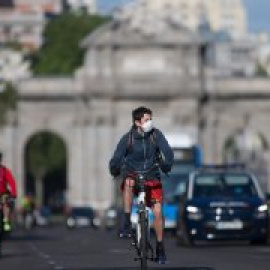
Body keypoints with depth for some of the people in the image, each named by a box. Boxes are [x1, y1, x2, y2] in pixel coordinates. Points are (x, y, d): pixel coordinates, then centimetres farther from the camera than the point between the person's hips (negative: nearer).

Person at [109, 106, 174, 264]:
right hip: (133, 175, -1)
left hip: (152, 178, 1)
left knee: (158, 211, -11)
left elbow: (167, 152, -18)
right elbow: (117, 158, -14)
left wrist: (166, 165, -32)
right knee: (129, 182, -37)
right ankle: (127, 224, -30)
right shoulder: (128, 138, -9)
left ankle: (160, 247, 6)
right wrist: (115, 170, -27)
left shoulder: (156, 135, -7)